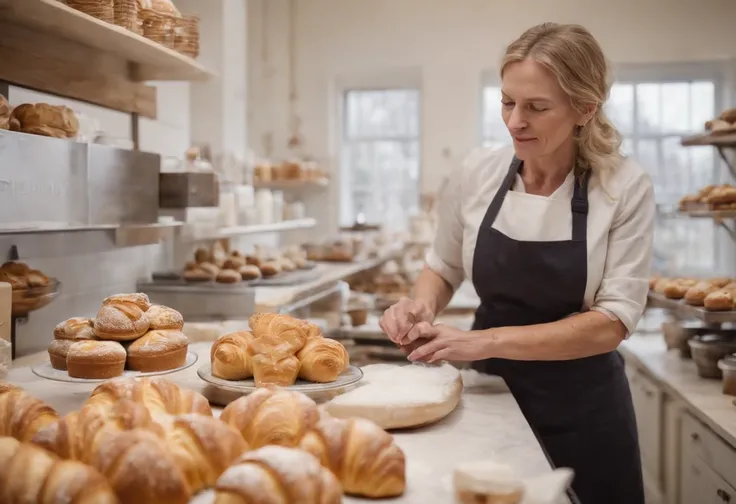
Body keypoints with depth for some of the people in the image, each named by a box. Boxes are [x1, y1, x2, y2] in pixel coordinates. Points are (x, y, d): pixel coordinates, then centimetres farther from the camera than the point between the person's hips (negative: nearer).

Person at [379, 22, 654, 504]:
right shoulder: (477, 173, -9)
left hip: (582, 406, -2)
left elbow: (612, 322, -19)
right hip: (491, 389, 2)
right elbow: (443, 266, 6)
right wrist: (422, 307, -15)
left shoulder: (625, 187, -16)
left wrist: (487, 341, -28)